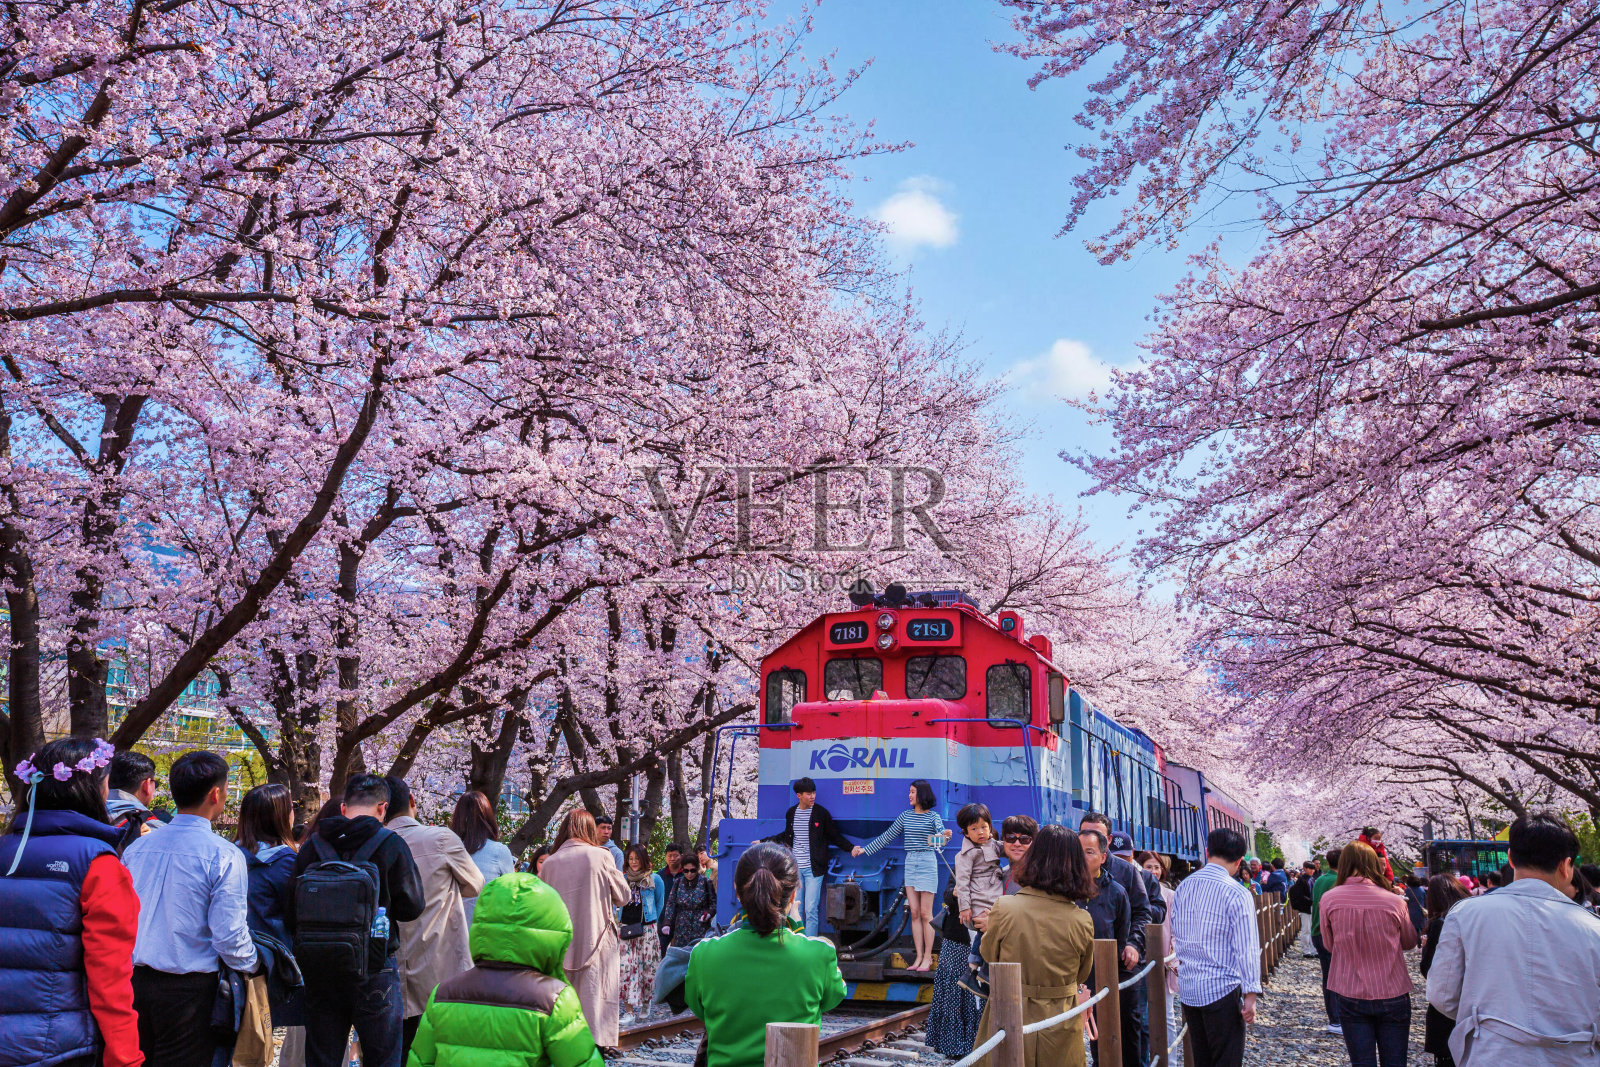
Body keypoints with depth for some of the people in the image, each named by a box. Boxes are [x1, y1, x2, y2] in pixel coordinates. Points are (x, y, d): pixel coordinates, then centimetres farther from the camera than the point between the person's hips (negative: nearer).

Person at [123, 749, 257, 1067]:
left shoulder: (136, 848, 5)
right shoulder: (224, 856, -13)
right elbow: (230, 935, -15)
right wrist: (251, 968, 3)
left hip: (131, 982, 5)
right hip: (189, 990, -5)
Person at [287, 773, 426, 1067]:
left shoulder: (312, 845, 2)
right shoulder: (390, 844, -8)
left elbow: (292, 914, 4)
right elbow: (412, 907, -6)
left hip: (320, 971, 4)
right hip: (374, 967, -3)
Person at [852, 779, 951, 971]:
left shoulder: (933, 817, -3)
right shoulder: (906, 816, 11)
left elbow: (942, 833, -19)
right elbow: (887, 836, 16)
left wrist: (944, 836, -44)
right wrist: (864, 849, 16)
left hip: (927, 864, -5)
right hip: (910, 864, 5)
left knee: (925, 913, -3)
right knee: (914, 912, 3)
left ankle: (928, 957, 4)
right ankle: (919, 957, 6)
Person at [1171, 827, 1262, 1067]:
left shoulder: (1183, 887, 7)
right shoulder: (1237, 894, -12)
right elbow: (1247, 948, -15)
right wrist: (1251, 994, -13)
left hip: (1188, 989, 6)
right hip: (1222, 989, -6)